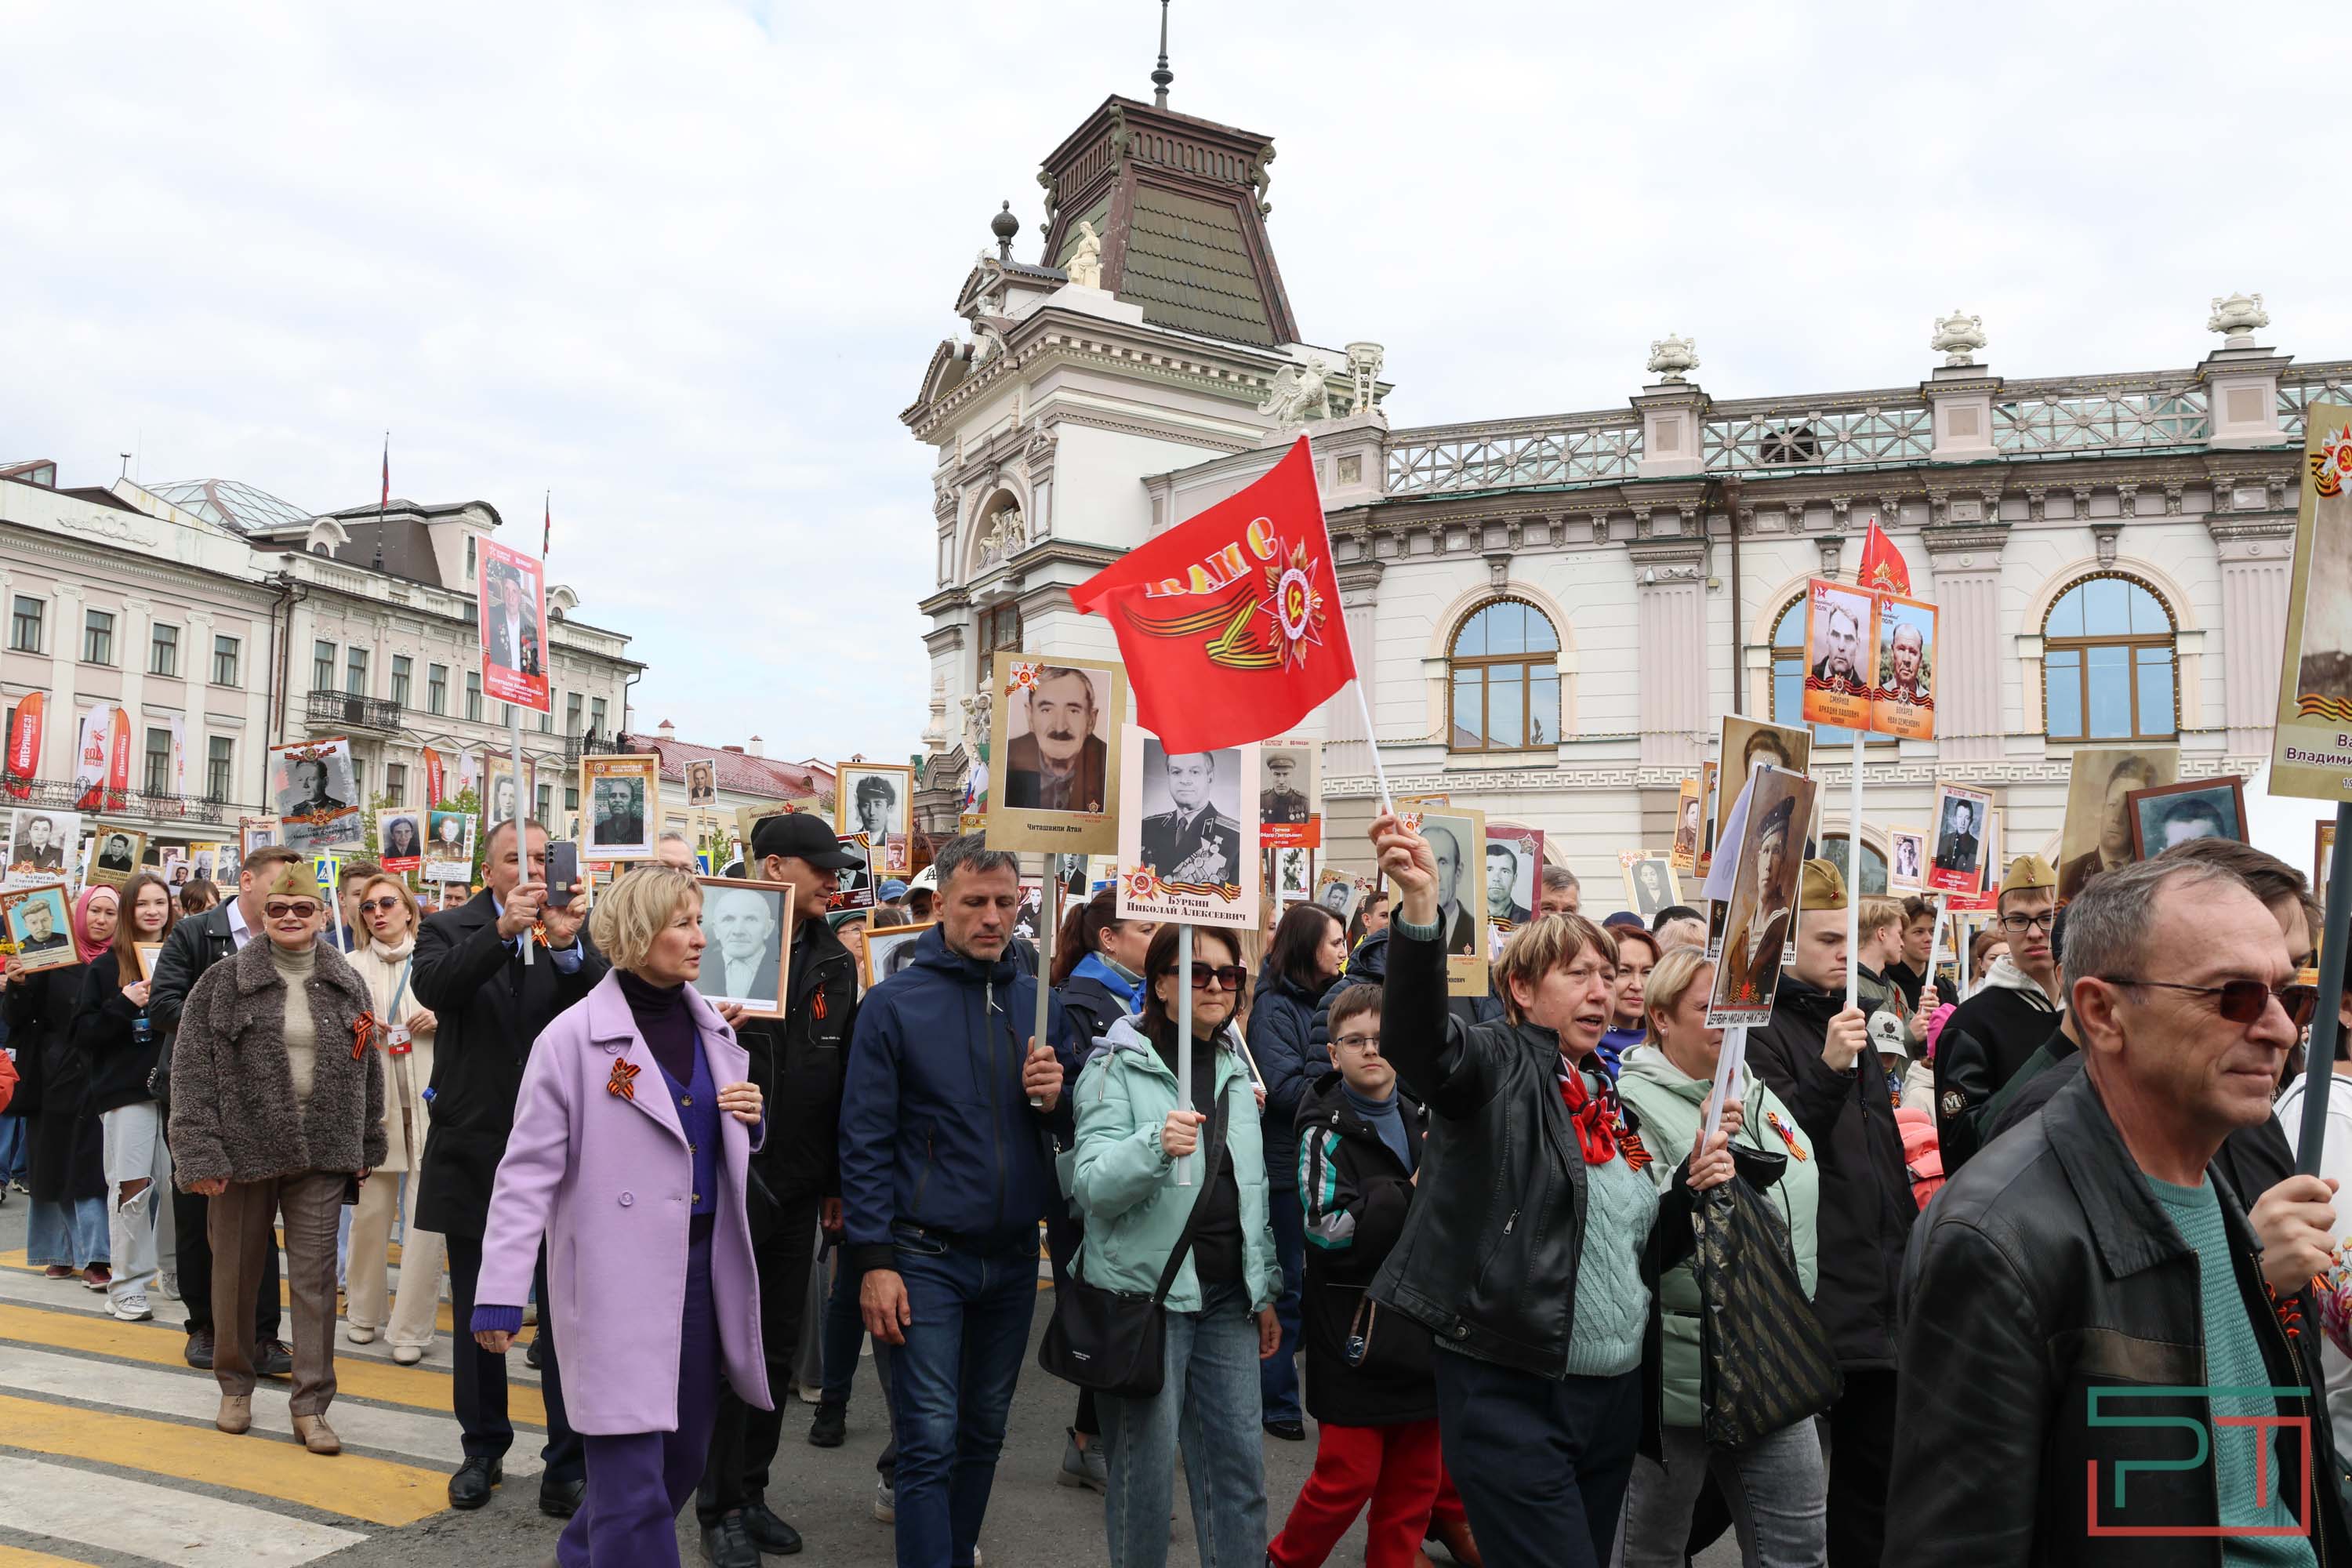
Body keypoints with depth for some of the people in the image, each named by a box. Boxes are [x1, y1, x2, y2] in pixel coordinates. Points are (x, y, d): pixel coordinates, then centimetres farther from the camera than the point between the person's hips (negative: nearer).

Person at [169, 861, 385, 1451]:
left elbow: (367, 1070, 10)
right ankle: (235, 1386, 34)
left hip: (322, 1154, 1)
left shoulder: (347, 985, 6)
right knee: (235, 1274, 13)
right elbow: (192, 1072, -5)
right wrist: (199, 1154, -13)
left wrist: (366, 1148, 9)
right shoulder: (223, 982, -1)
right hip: (245, 1150, -1)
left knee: (315, 1278, 1)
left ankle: (310, 1407, 10)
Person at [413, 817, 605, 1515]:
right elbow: (432, 986, -19)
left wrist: (568, 948, -28)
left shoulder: (574, 931, 1)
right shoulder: (449, 930, 1)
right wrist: (502, 931, -31)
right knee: (477, 1313, 16)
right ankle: (483, 1449, 32)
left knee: (567, 1315, 2)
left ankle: (568, 1465, 12)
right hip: (475, 1149, 1)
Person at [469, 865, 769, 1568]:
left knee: (683, 1459, 17)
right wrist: (501, 1291, -14)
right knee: (633, 1479, -4)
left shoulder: (712, 1028, 9)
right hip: (617, 1277, -6)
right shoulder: (575, 1035, -10)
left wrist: (752, 1120, -2)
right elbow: (529, 1169, -10)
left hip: (703, 1266, 7)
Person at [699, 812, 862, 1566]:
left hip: (799, 1189, 5)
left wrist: (836, 1180, 11)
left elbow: (843, 1076, 10)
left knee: (778, 1348, 14)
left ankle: (752, 1490, 29)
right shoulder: (716, 947, -10)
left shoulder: (835, 962, 7)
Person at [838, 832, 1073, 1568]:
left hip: (1014, 1255, 4)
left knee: (985, 1432, 16)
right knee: (931, 1441, -4)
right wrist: (875, 1259, -12)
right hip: (928, 1254, -4)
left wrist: (1055, 1098, -12)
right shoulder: (895, 1003, -7)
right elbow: (865, 1139, -8)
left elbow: (1072, 1127, 11)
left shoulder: (1038, 1002, 5)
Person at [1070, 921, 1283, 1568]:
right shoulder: (1119, 1066, -8)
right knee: (1146, 1470, 3)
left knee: (1240, 1464, 10)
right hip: (1146, 1290, -6)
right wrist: (1155, 1146, -35)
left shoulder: (1236, 1067, 12)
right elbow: (1091, 1186, -18)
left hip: (1227, 1295, 6)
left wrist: (1266, 1291, 16)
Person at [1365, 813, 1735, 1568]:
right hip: (1510, 1392, -8)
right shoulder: (1498, 1065, -7)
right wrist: (1419, 908, -47)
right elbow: (1418, 1039, -31)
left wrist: (1693, 1185, 2)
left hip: (1613, 1393, 8)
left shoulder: (1610, 1102, 15)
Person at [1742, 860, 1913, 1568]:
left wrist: (1908, 1240, 20)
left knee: (1875, 1455, 13)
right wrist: (1828, 1071, -31)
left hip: (1878, 1283, 8)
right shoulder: (1759, 1026, -10)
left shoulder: (1847, 1017, 16)